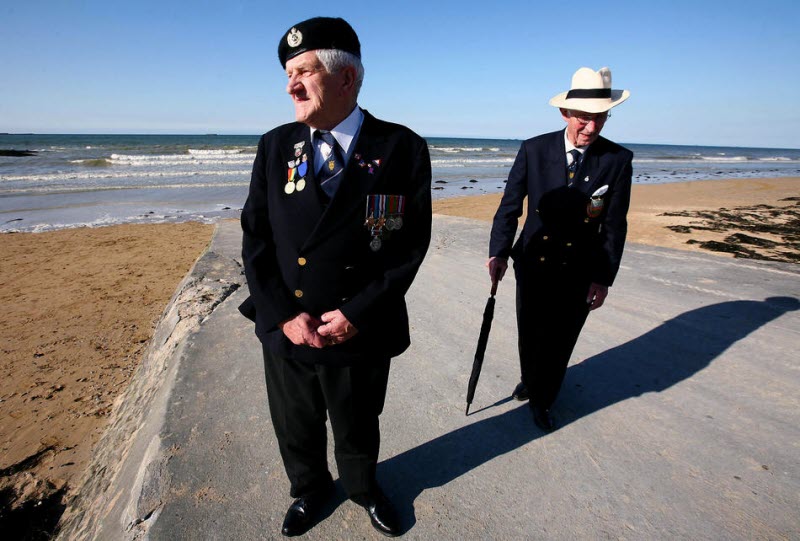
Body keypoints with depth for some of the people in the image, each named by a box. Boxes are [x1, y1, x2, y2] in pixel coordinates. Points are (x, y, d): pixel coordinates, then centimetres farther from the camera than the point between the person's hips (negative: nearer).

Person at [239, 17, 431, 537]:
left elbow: (410, 244, -11)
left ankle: (364, 487, 57)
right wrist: (283, 315, -12)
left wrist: (356, 314, -16)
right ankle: (309, 489, 58)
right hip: (286, 332, 3)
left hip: (360, 335, -2)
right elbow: (255, 239, -2)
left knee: (358, 428, 23)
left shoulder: (403, 148, -10)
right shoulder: (275, 146, -1)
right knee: (296, 428, 25)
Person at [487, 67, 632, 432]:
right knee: (530, 335, 16)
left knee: (560, 341, 12)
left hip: (579, 271, 0)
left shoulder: (618, 159, -6)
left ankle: (542, 400, 38)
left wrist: (603, 277, -7)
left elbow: (615, 225, -4)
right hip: (533, 264, 1)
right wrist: (498, 252, -12)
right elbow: (509, 206, -4)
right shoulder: (534, 150, -6)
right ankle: (530, 381, 48)